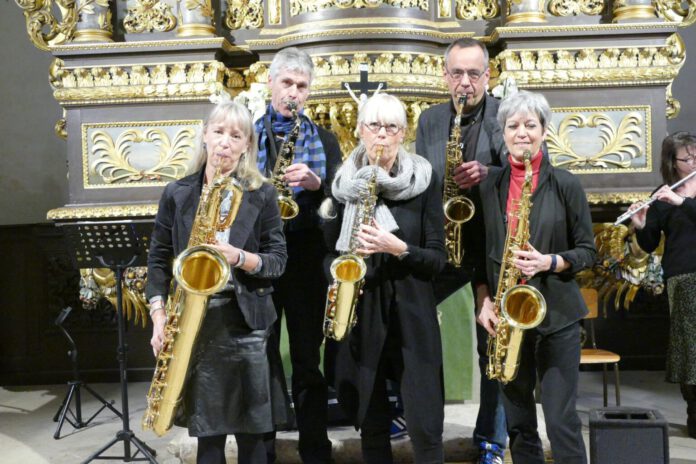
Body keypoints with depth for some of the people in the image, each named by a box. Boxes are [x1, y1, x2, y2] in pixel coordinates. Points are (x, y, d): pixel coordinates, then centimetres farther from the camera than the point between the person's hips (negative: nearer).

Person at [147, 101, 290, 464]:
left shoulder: (262, 194, 1)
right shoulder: (177, 193, 4)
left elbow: (278, 260, -1)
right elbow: (158, 258, 5)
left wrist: (238, 257, -20)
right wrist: (159, 315, -5)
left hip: (246, 322, -1)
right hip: (194, 321, 1)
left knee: (253, 431, 6)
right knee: (207, 430, 8)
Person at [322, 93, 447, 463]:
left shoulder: (423, 179, -3)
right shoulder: (344, 182, 4)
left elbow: (437, 258, -5)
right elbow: (331, 248, 12)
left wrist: (397, 247, -21)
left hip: (411, 311, -2)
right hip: (359, 312, 2)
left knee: (425, 428, -2)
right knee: (370, 424, 10)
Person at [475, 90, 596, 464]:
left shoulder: (566, 185, -2)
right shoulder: (489, 187, 5)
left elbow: (586, 251, 0)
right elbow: (479, 253, 9)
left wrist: (548, 262, -17)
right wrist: (484, 300, -3)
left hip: (556, 314, -3)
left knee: (561, 419, 0)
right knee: (517, 419, 11)